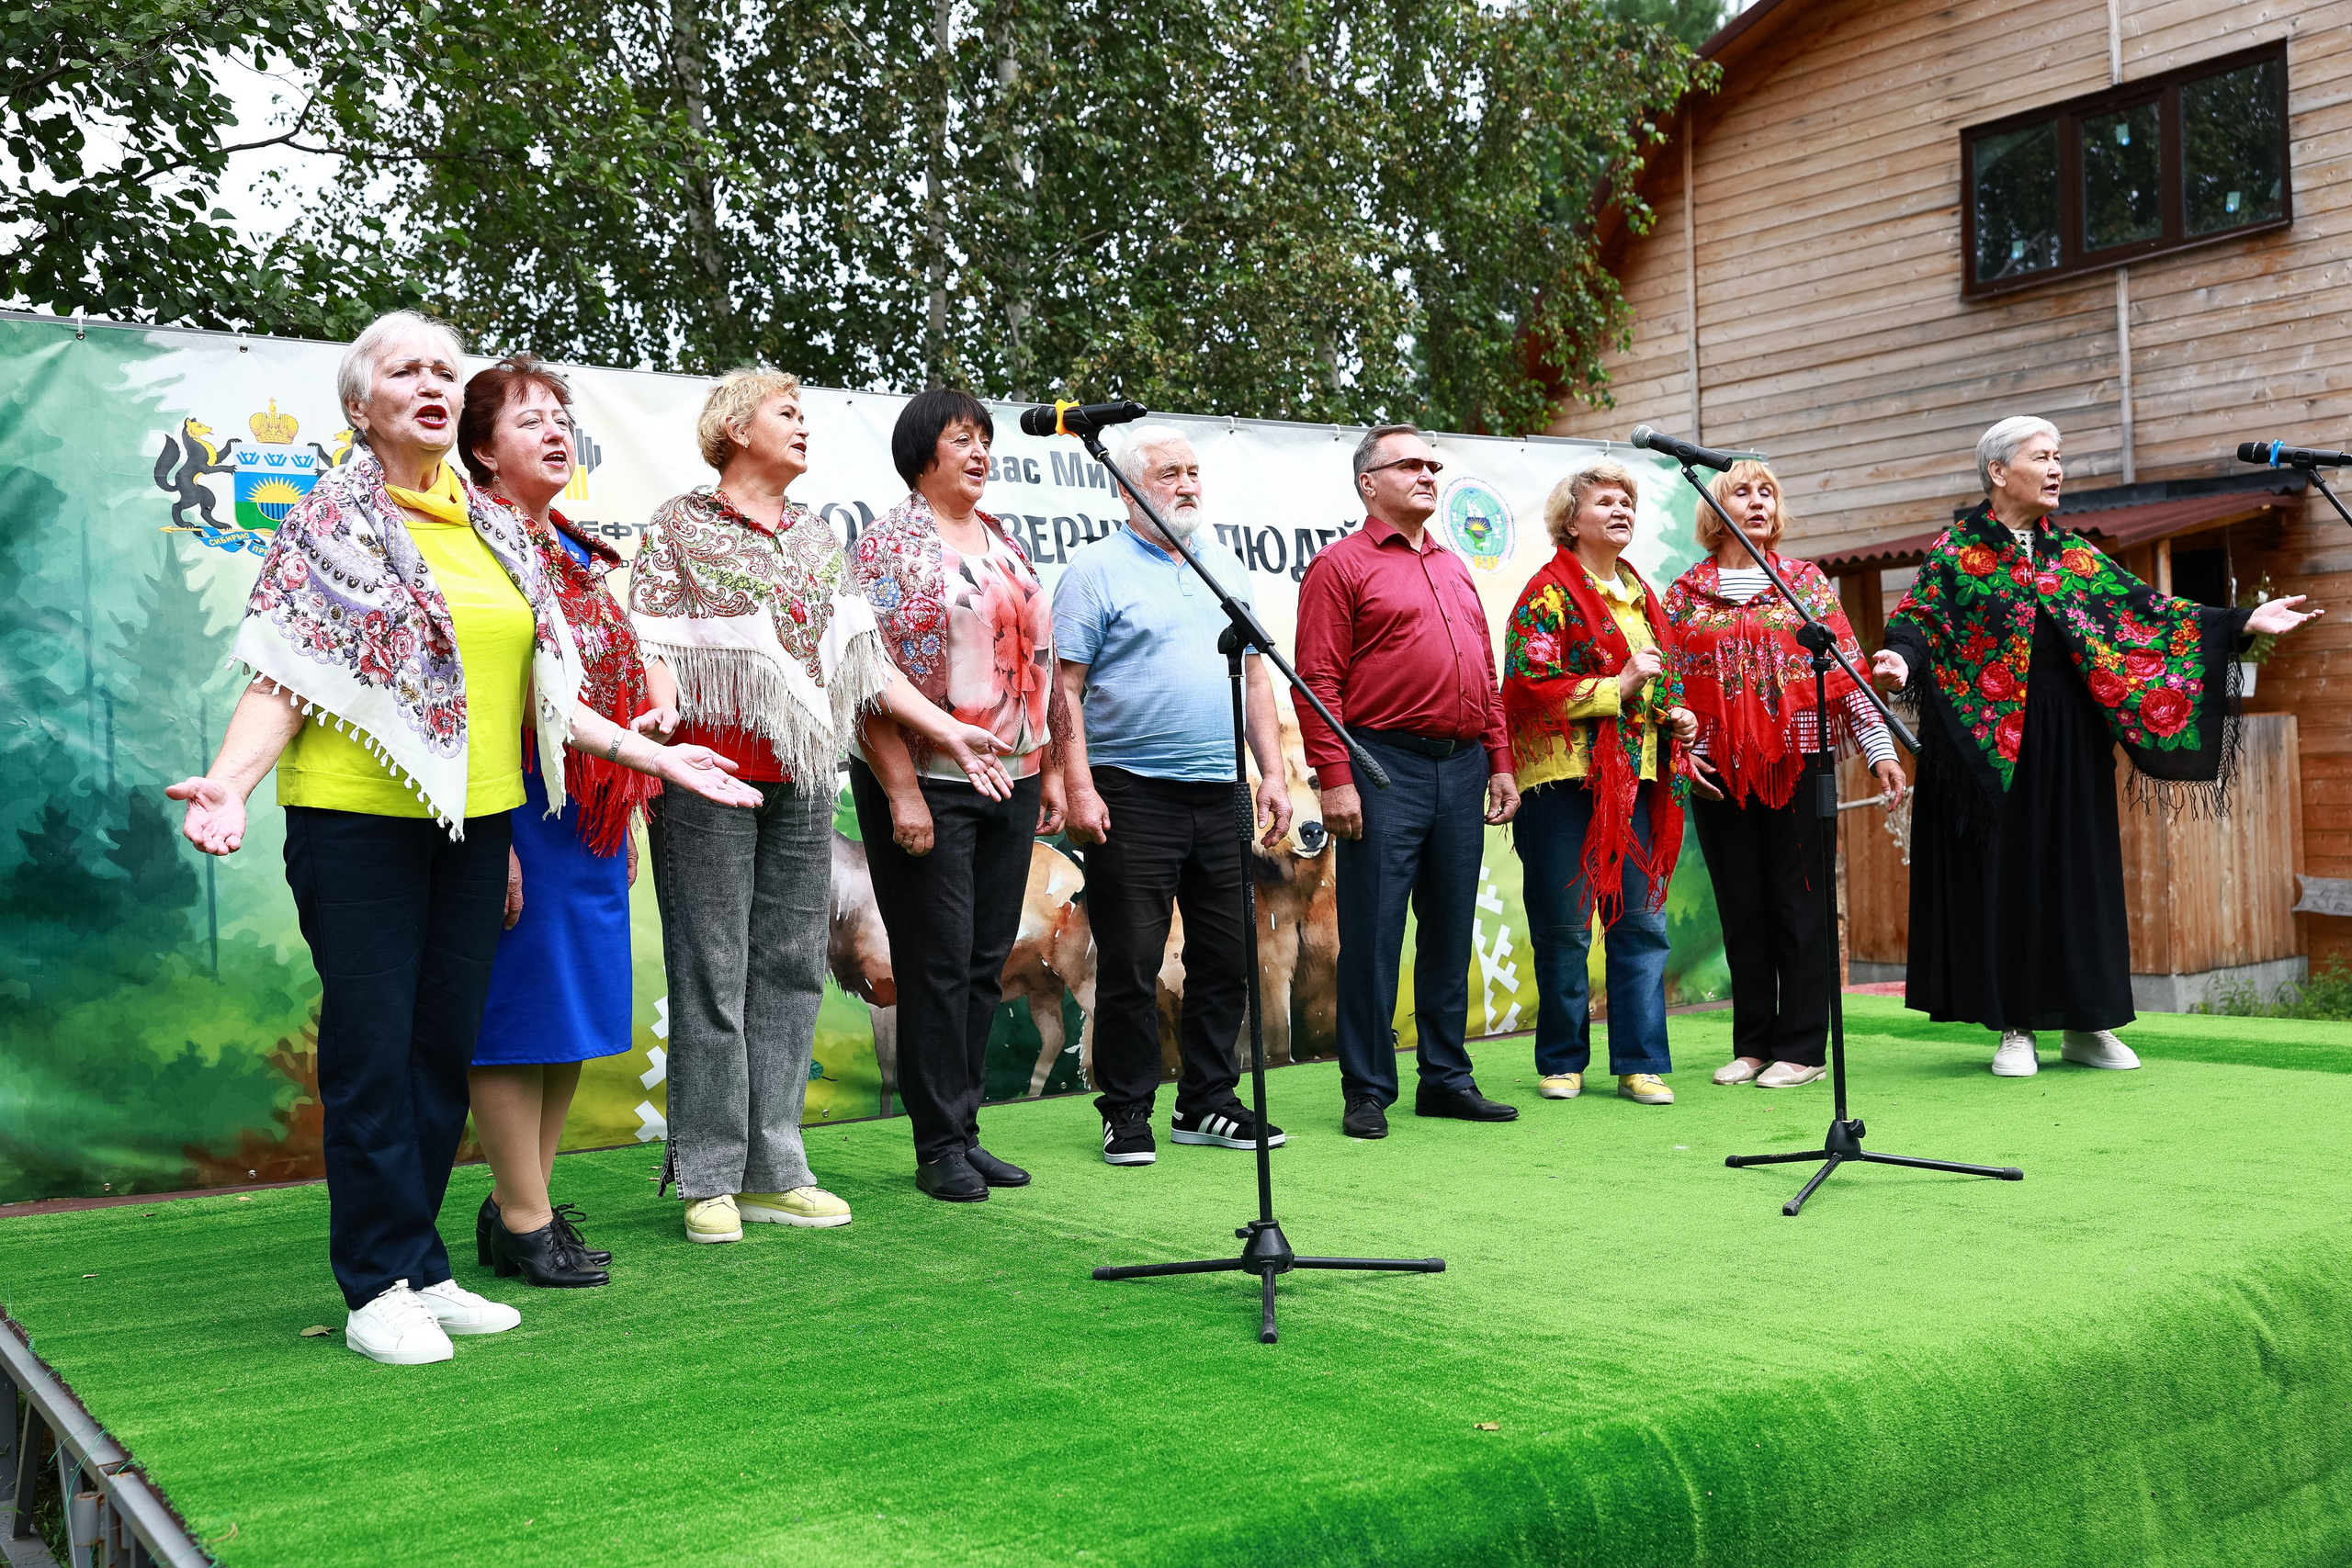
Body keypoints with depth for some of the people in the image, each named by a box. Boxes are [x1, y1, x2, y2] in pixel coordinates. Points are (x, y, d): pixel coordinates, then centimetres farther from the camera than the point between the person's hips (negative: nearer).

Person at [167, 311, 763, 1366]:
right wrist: (228, 780, -24)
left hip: (476, 817, 5)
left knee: (447, 1044, 9)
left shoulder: (498, 530, 14)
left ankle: (420, 1268, 20)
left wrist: (655, 756, 12)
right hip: (358, 815, -5)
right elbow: (282, 681, -7)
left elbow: (538, 691, 16)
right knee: (371, 1048, -1)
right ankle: (380, 1286, 10)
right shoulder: (329, 522, -1)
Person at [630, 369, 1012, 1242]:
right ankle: (709, 1180, 4)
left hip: (802, 780, 6)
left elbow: (864, 658, 18)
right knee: (711, 975, -3)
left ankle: (774, 1172, 13)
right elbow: (650, 651, -5)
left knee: (791, 972, 6)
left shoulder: (819, 539, 17)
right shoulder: (679, 528, 2)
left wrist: (946, 731, 12)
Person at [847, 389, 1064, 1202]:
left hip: (1010, 783, 6)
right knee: (938, 964, -1)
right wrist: (901, 792, -17)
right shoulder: (889, 544, -5)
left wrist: (1050, 769, 14)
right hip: (928, 782, -6)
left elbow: (1038, 663, 19)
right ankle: (938, 1145, 9)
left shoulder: (1005, 544, 16)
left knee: (987, 962, 9)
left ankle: (965, 1128, 19)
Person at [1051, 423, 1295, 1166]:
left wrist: (1273, 773, 10)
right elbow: (1064, 687, -7)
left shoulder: (1224, 566, 16)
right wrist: (1078, 787, -15)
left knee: (1225, 957, 9)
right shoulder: (1098, 569, -2)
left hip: (1221, 792, 6)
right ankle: (1126, 1112, 10)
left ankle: (1208, 1102, 21)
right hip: (1133, 793, -6)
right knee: (1130, 961, -1)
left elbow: (1254, 675, 18)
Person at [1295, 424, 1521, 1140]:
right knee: (1373, 933, -3)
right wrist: (1335, 777, -16)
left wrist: (1500, 763, 13)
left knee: (1450, 930, 11)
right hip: (1386, 767, -6)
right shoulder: (1340, 565, -1)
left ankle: (1447, 1078, 20)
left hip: (1462, 768, 7)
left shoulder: (1455, 570, 20)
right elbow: (1318, 679, -9)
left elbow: (1486, 677, 21)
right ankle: (1368, 1092, 6)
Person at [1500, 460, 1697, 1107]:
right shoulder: (1548, 595, -5)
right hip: (1567, 781, -6)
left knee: (1643, 923, 4)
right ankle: (1562, 1062, 15)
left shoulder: (1642, 597, 18)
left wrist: (1673, 716, 9)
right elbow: (1527, 690, -15)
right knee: (1565, 927, 2)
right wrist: (1619, 687, -15)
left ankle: (1642, 1064, 10)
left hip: (1637, 778, 6)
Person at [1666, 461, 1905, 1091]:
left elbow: (1847, 669, 5)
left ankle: (1802, 1047, 8)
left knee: (1799, 904, 0)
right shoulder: (1685, 594, 9)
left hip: (1798, 761, -1)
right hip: (1717, 772, 1)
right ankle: (1752, 1045, 16)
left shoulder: (1807, 582, 8)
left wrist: (1879, 748, -1)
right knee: (1741, 909, 6)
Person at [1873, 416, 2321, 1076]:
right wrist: (1903, 658, -32)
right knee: (2005, 870, -1)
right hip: (1991, 743, -4)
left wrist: (2243, 623, 5)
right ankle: (2016, 1027, 7)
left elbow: (2140, 608, 10)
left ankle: (2086, 1024, 14)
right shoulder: (1957, 550, 1)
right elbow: (1918, 617, -9)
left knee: (2077, 869, 6)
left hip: (2071, 743, 4)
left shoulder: (2074, 554, 13)